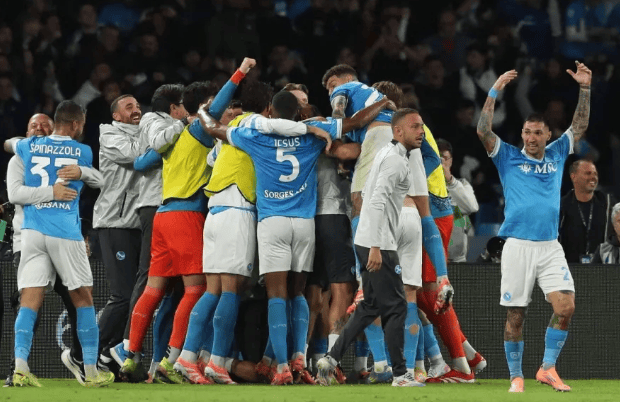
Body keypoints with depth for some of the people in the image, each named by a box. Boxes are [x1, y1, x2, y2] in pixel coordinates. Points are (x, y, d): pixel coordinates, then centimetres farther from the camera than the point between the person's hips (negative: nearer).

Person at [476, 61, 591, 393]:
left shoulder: (556, 155, 14)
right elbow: (483, 131, -7)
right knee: (515, 315, -1)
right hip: (518, 246, -3)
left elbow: (580, 126, 17)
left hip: (550, 247, 3)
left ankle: (548, 368, 0)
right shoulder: (509, 158, 5)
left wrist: (585, 89, 8)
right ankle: (516, 376, 9)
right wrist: (495, 91, -10)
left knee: (566, 306, -12)